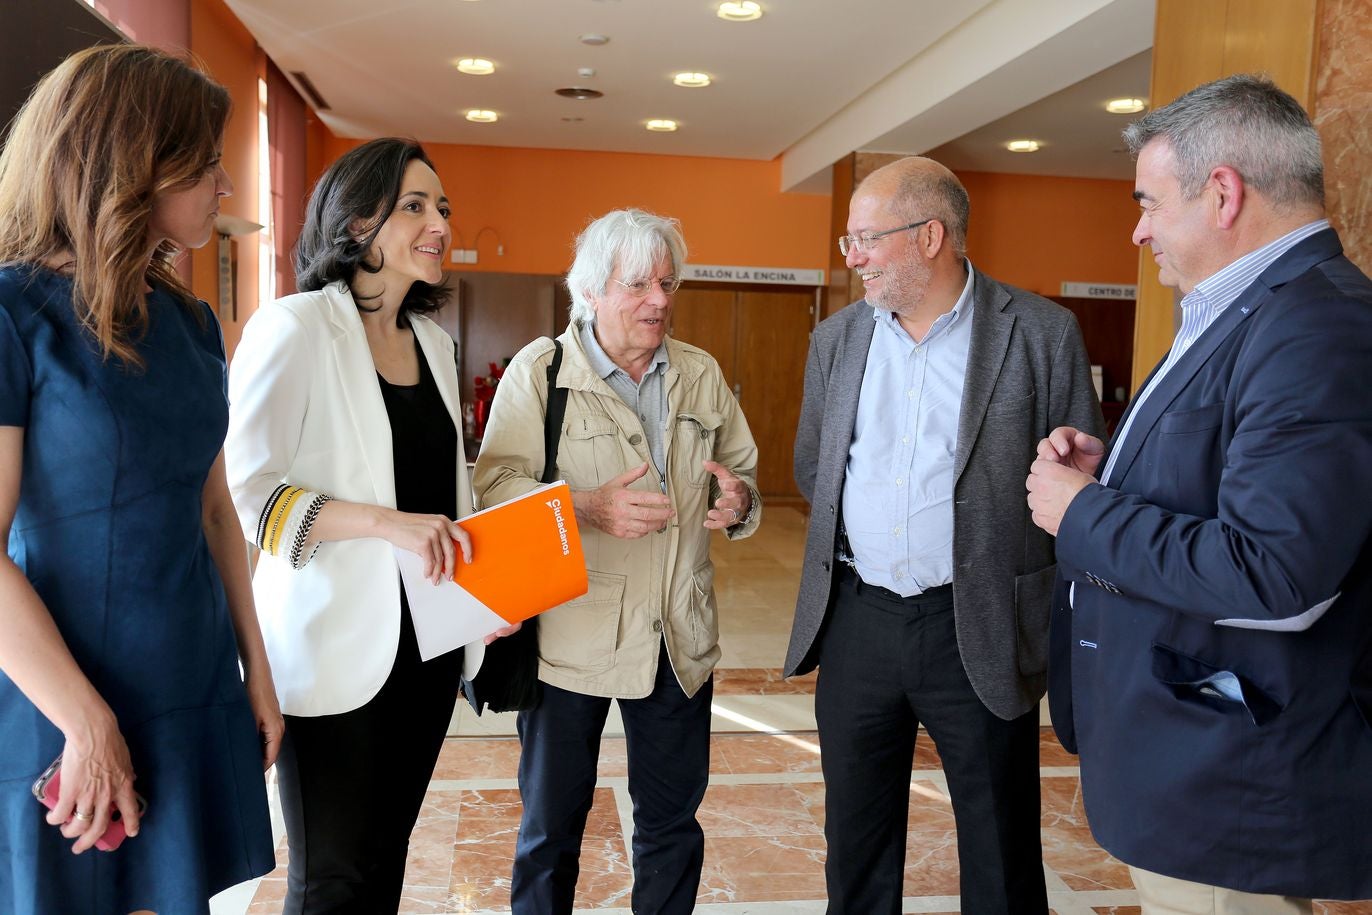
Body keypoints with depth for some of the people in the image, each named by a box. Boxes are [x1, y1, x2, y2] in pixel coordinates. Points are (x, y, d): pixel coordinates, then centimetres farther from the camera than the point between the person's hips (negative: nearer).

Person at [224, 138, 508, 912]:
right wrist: (388, 522, -26)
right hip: (336, 645, -6)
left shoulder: (434, 342, 10)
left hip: (427, 638, 7)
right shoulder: (296, 327, -11)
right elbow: (243, 488, -18)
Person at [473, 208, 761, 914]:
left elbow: (742, 472, 14)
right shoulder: (538, 371, -5)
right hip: (571, 636, -3)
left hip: (680, 637, 4)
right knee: (552, 823, 13)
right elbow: (495, 485, -11)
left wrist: (738, 500, -9)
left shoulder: (701, 374, 8)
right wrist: (587, 507, -26)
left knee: (672, 823, 18)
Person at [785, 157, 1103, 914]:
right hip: (856, 618, 4)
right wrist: (858, 545, 10)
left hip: (980, 629, -3)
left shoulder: (1042, 333, -7)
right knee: (854, 846, 18)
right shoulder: (836, 338, 6)